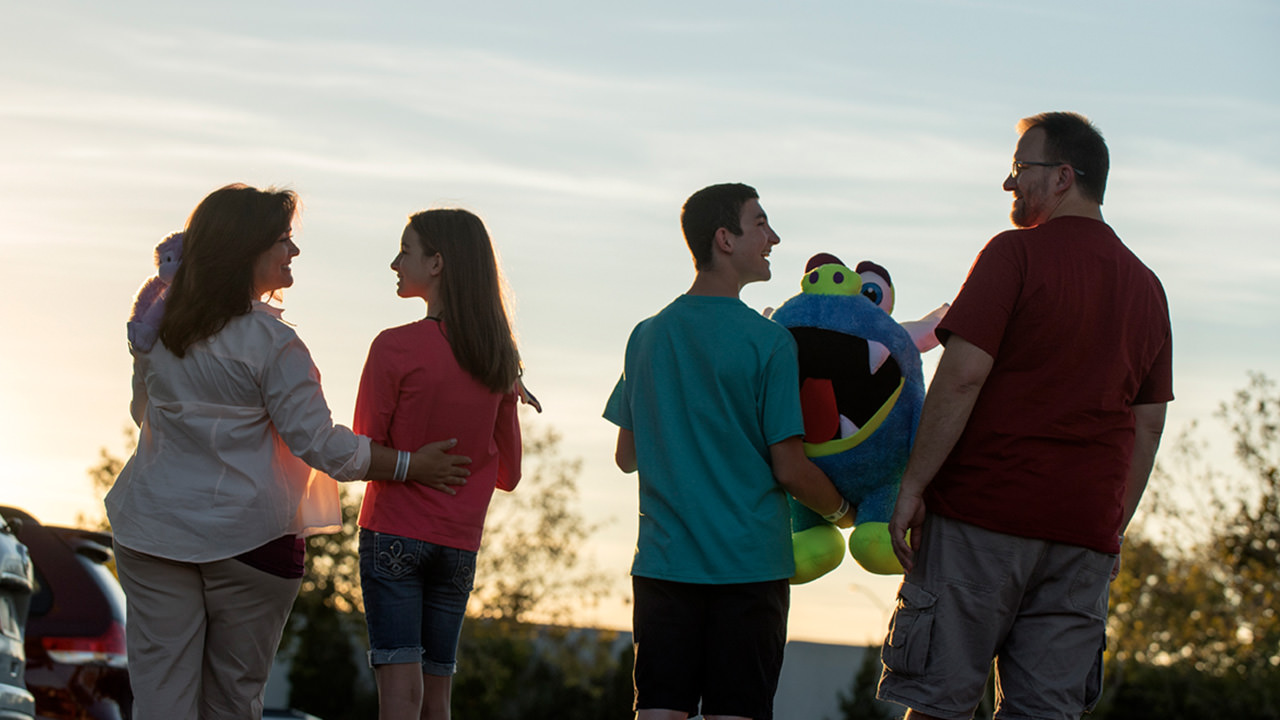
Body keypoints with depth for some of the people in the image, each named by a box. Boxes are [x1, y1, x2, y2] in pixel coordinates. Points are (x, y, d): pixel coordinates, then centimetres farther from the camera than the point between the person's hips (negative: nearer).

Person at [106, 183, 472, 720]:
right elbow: (319, 443, -13)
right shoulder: (270, 344, -13)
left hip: (154, 531, 4)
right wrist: (411, 466, -4)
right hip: (246, 531, -4)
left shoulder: (156, 330, 6)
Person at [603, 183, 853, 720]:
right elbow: (790, 470, -9)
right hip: (749, 564, -4)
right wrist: (841, 511, 9)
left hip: (663, 561, 4)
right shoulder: (767, 341, -9)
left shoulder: (646, 336, 7)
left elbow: (627, 456, 14)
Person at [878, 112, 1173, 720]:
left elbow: (962, 376, -13)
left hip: (984, 510, -6)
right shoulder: (1145, 287, 15)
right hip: (1085, 529, 6)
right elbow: (1148, 425, 17)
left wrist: (914, 486, -9)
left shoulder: (1016, 254, -5)